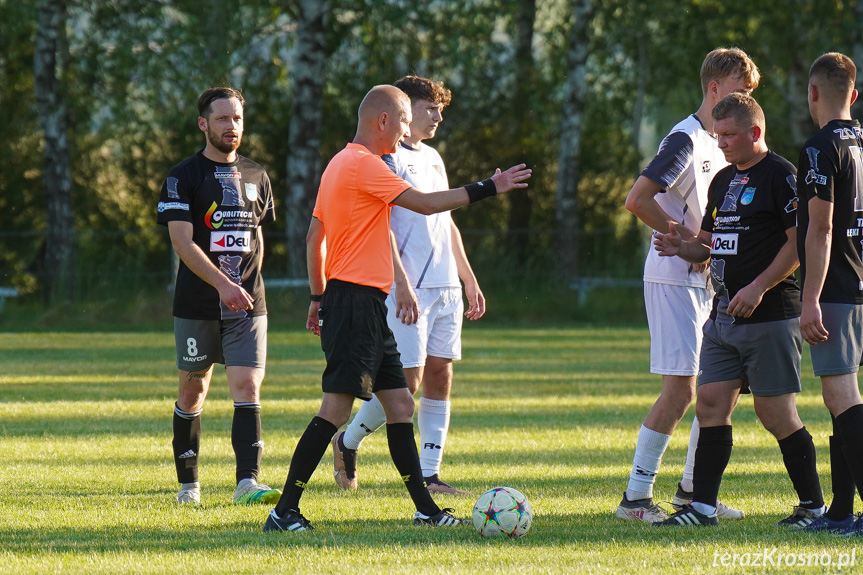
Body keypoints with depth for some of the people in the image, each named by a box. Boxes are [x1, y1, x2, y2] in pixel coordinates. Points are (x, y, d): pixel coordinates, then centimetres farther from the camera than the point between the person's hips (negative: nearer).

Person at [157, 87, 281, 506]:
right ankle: (188, 484, 19)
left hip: (247, 305, 3)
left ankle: (248, 482, -19)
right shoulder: (183, 177, -4)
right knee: (192, 393, 6)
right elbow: (182, 241, -13)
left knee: (247, 387, -11)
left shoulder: (255, 177, 12)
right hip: (196, 306, -3)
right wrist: (222, 284, -24)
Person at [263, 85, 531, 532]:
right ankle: (284, 511, -11)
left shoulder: (341, 164, 17)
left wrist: (319, 296, 25)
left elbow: (314, 236, 21)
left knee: (400, 403, 10)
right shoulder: (363, 164, -13)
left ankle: (425, 509, 12)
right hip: (357, 299, -10)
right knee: (336, 409, -11)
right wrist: (487, 189, -9)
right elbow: (424, 203, -17)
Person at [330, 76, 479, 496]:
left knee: (440, 376, 4)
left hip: (445, 287, 8)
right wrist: (402, 283, -21)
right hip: (407, 289, -8)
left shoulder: (433, 159, 19)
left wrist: (469, 281, 20)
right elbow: (380, 227, -14)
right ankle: (348, 442, 12)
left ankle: (429, 476, 5)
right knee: (407, 380, -10)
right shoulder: (386, 158, -8)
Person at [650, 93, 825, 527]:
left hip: (770, 314, -8)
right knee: (711, 403, 2)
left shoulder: (781, 175, -8)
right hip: (724, 315, 8)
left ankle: (813, 506, 6)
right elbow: (711, 245, 25)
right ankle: (703, 506, 5)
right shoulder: (723, 181, 17)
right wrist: (680, 247, 2)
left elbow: (800, 243, -14)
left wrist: (758, 287, -20)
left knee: (775, 412, -6)